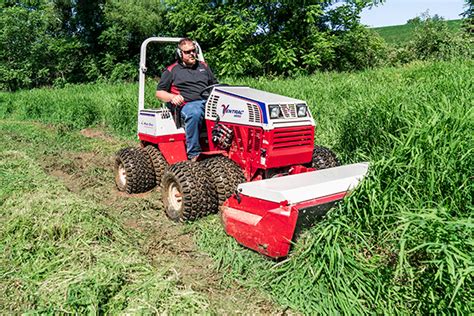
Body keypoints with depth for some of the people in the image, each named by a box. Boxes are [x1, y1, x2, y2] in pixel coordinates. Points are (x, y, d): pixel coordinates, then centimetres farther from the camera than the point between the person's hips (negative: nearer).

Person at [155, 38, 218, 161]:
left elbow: (214, 85, 31)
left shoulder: (203, 66, 26)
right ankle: (194, 155, -35)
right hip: (188, 104, -4)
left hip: (209, 101, 4)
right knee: (194, 113, -41)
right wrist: (172, 97, -11)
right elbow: (159, 92, 10)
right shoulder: (171, 71, 13)